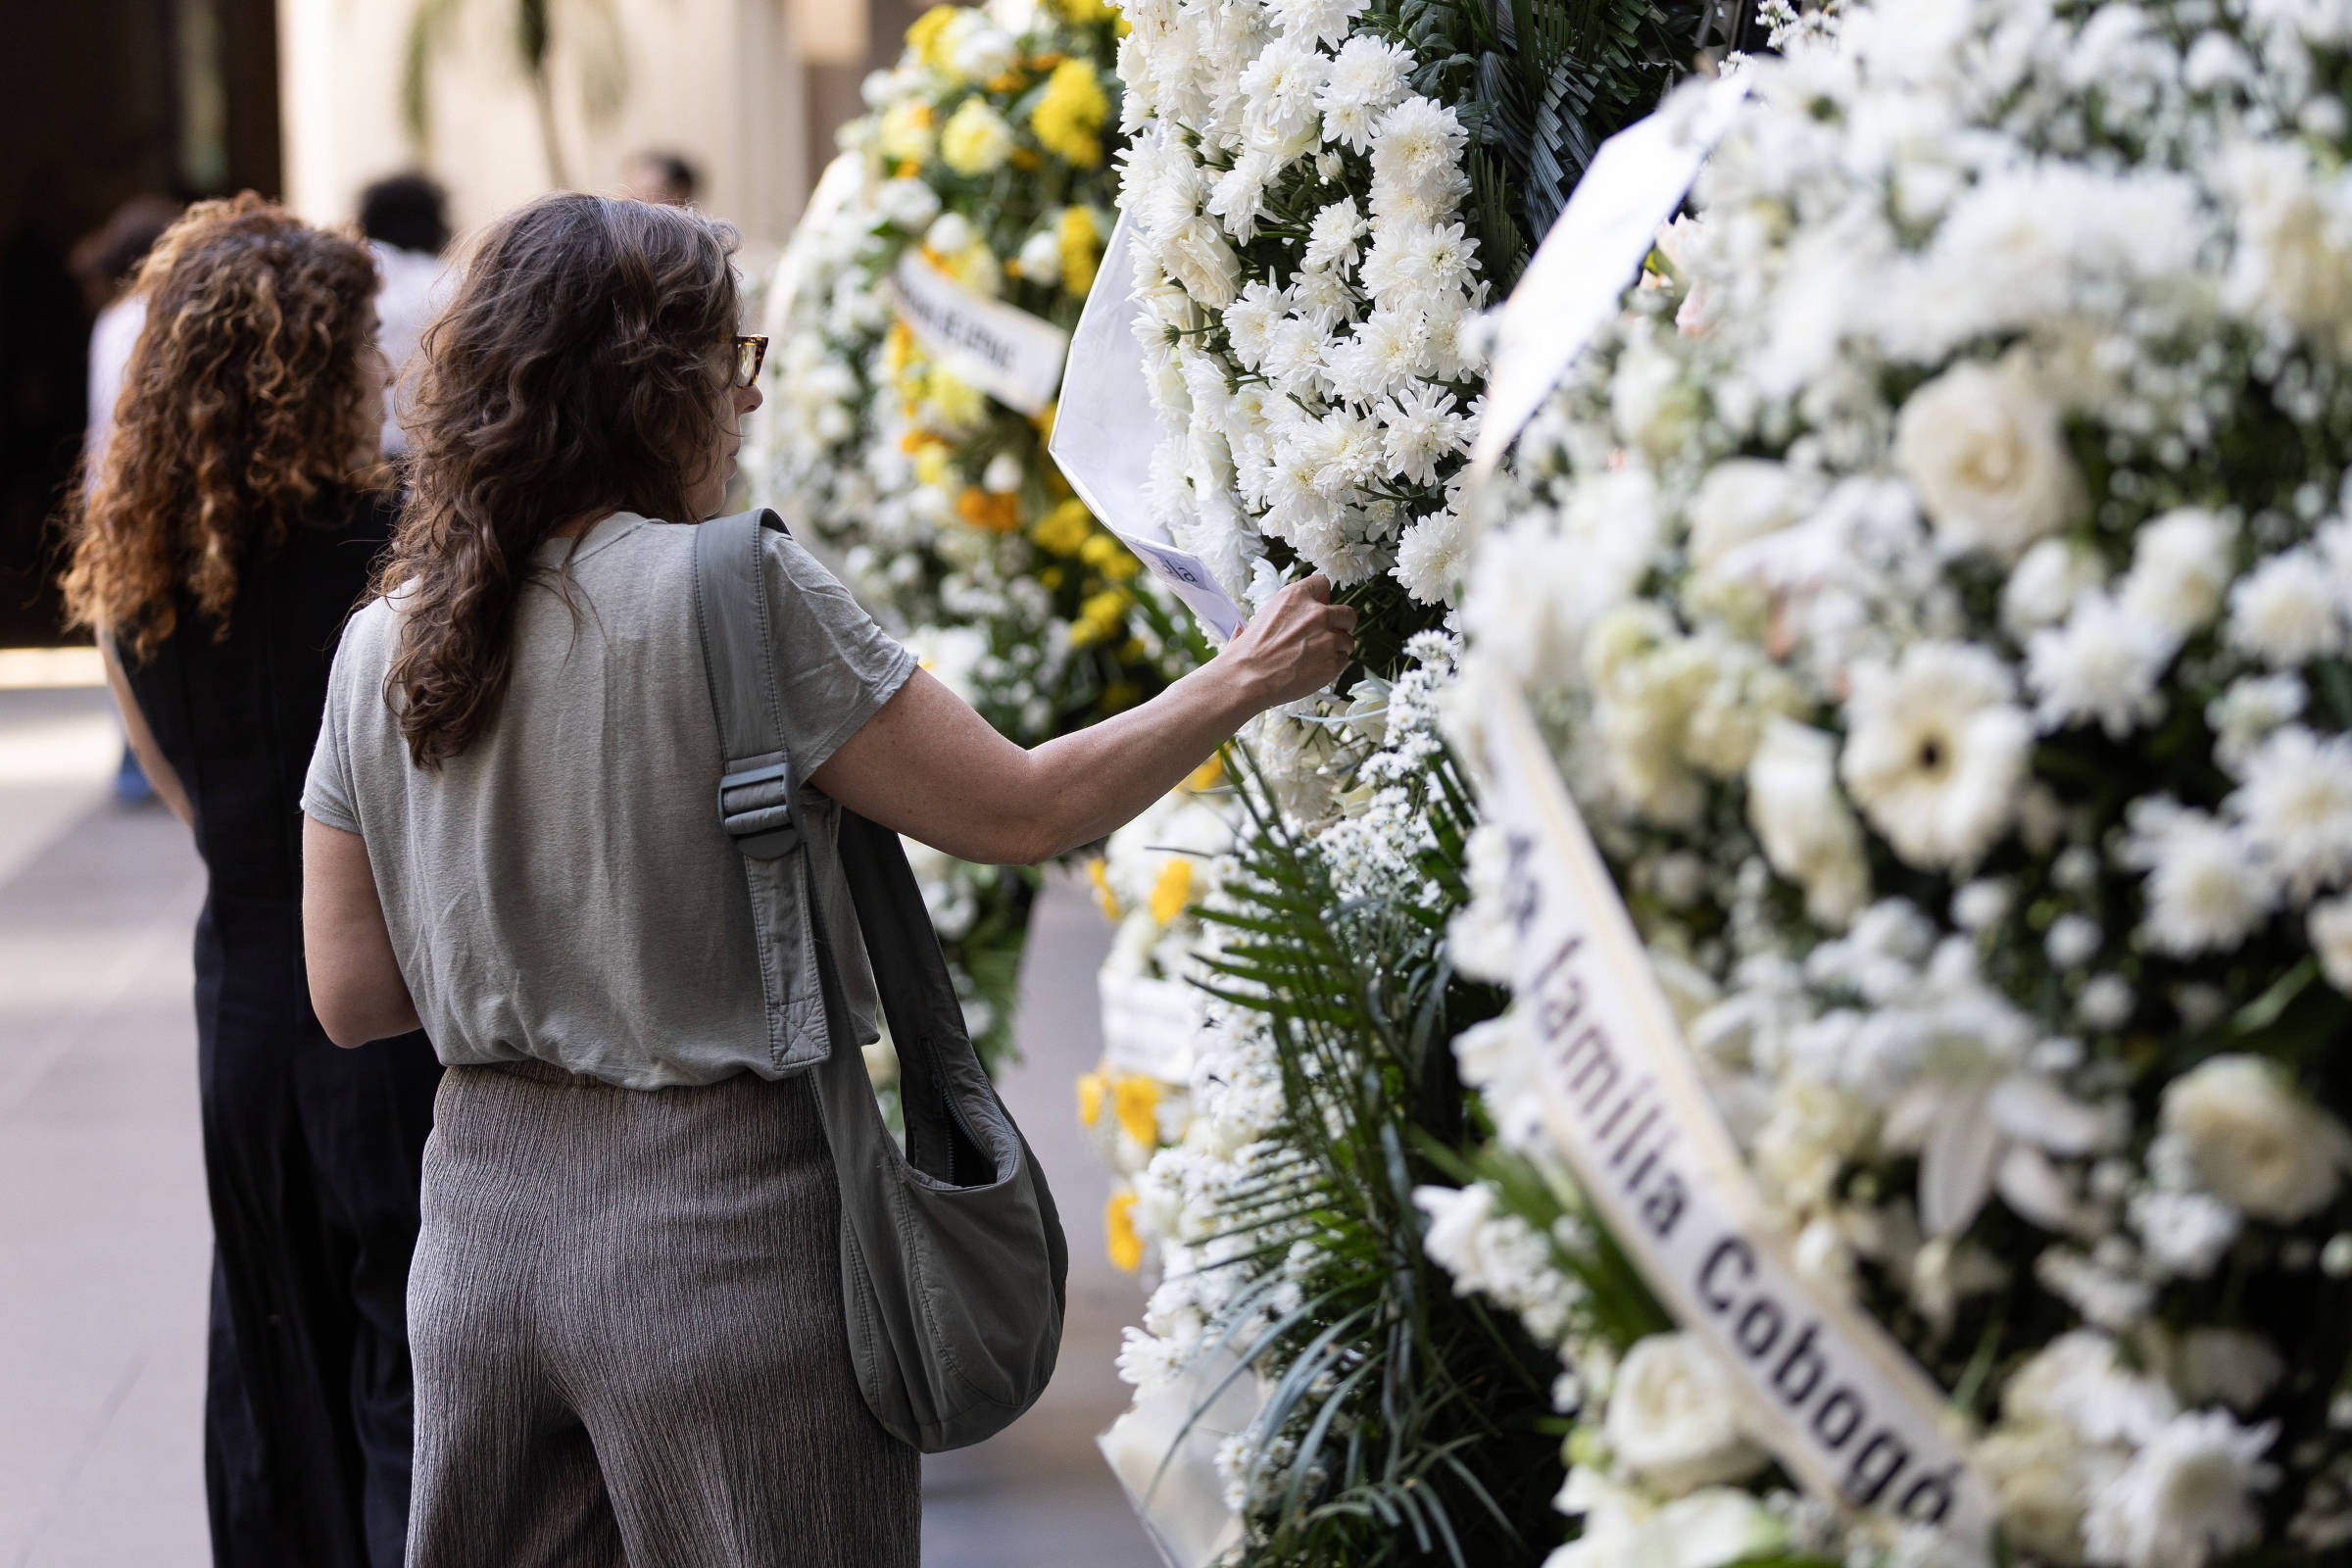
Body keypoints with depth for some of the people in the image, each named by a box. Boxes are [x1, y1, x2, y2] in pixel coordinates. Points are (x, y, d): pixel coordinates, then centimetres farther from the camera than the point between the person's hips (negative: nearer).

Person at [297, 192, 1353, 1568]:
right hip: (718, 1234, -6)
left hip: (483, 1231, 6)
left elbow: (351, 993, 6)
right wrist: (1247, 680, 3)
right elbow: (1021, 810, -9)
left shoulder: (379, 646, 4)